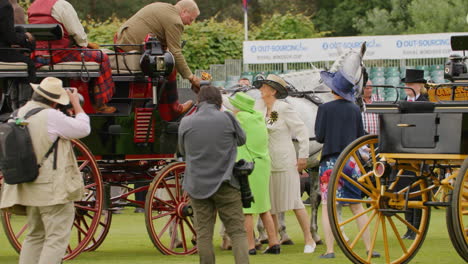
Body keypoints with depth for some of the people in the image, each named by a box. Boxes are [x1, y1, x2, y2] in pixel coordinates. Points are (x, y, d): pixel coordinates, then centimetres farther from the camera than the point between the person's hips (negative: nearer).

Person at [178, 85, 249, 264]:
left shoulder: (186, 123, -2)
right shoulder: (226, 118, -5)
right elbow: (241, 139, 12)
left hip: (197, 185, 1)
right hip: (225, 183, -1)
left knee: (203, 234, 4)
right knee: (237, 232, 1)